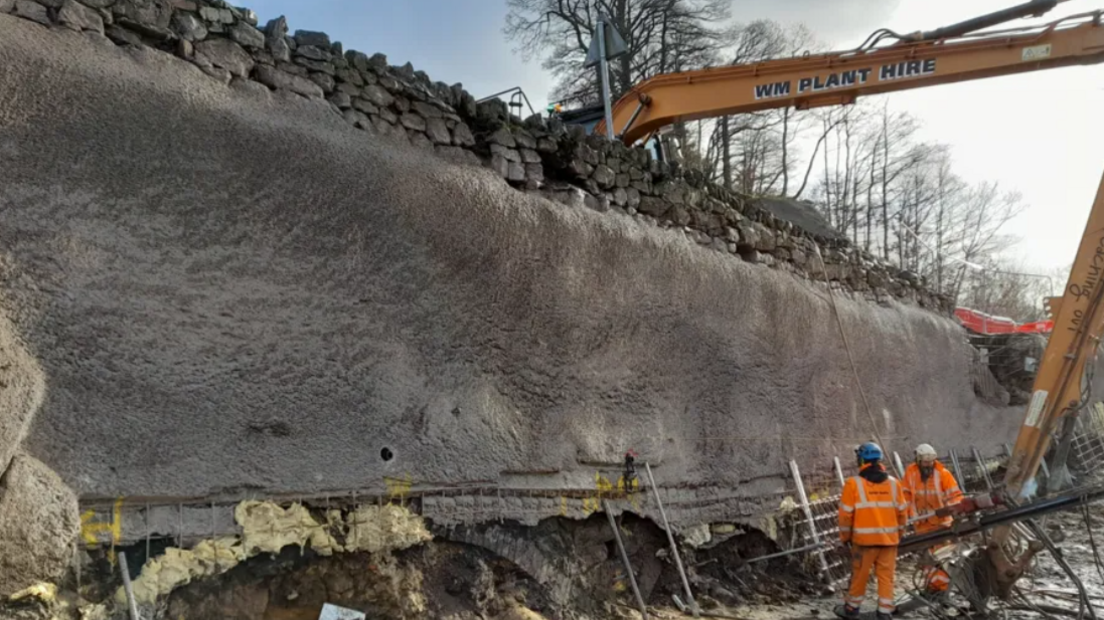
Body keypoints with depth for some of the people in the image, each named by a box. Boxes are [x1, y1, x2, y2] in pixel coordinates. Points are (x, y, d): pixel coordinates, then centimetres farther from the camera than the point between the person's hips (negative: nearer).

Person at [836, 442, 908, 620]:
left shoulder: (853, 483, -9)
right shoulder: (893, 483, 2)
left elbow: (846, 513, -8)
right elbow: (902, 512, 8)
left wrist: (845, 536, 5)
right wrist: (898, 534, 21)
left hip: (864, 538, -2)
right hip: (889, 538, 3)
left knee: (860, 575, 9)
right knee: (886, 576, 8)